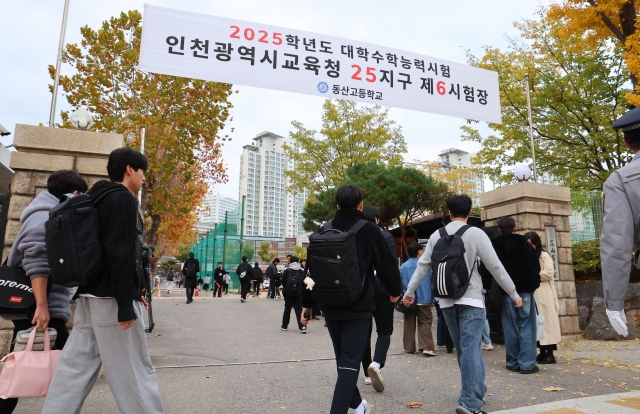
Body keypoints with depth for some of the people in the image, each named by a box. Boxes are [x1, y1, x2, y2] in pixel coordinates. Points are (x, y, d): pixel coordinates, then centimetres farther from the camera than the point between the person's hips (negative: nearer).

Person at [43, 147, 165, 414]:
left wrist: (132, 292, 20)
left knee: (76, 366, 11)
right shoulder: (123, 199, -11)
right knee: (134, 369, -1)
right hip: (112, 297, -9)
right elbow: (121, 253, -20)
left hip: (90, 294, 9)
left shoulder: (98, 199, 18)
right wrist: (126, 303, -19)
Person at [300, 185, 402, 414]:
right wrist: (395, 291, 17)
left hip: (330, 307, 4)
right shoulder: (369, 230, -7)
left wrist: (306, 303, 12)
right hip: (359, 308, -4)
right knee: (350, 364, 0)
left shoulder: (323, 232, 2)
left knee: (343, 359, 20)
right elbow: (387, 265, -2)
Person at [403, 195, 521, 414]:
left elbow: (423, 266, 7)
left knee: (463, 349, 17)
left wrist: (410, 291, 16)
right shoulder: (476, 234, -6)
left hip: (447, 300, 4)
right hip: (470, 299, -4)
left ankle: (477, 392, 32)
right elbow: (495, 267, -5)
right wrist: (514, 294, 5)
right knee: (470, 349, -3)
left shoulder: (437, 235, 5)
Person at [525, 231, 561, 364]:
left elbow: (549, 273, -9)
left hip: (544, 294, -5)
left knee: (547, 322, -4)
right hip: (531, 294, 5)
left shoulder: (544, 256, 1)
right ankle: (542, 353, 12)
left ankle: (550, 354, 1)